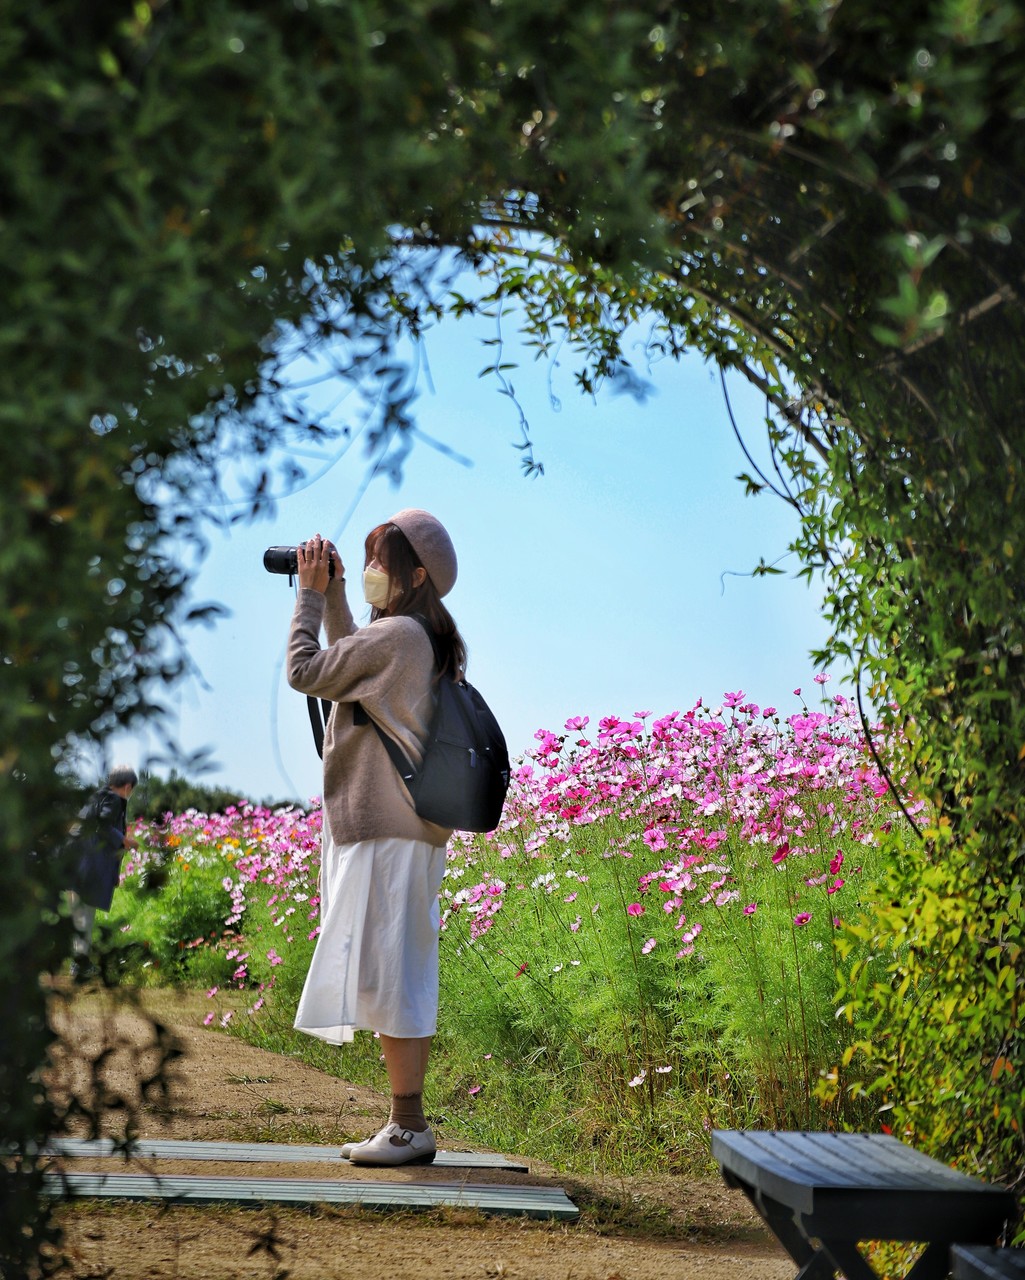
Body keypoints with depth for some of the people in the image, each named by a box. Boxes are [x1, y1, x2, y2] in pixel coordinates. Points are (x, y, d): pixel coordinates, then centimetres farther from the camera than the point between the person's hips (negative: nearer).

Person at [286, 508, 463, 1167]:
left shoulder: (395, 633, -13)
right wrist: (331, 592, 22)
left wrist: (309, 595, 3)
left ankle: (409, 1129, -4)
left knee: (386, 973, -7)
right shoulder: (432, 642, 16)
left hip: (384, 832, -10)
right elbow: (350, 664, 30)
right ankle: (408, 1124, 14)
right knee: (401, 979, 11)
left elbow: (306, 672, -8)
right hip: (408, 829, 10)